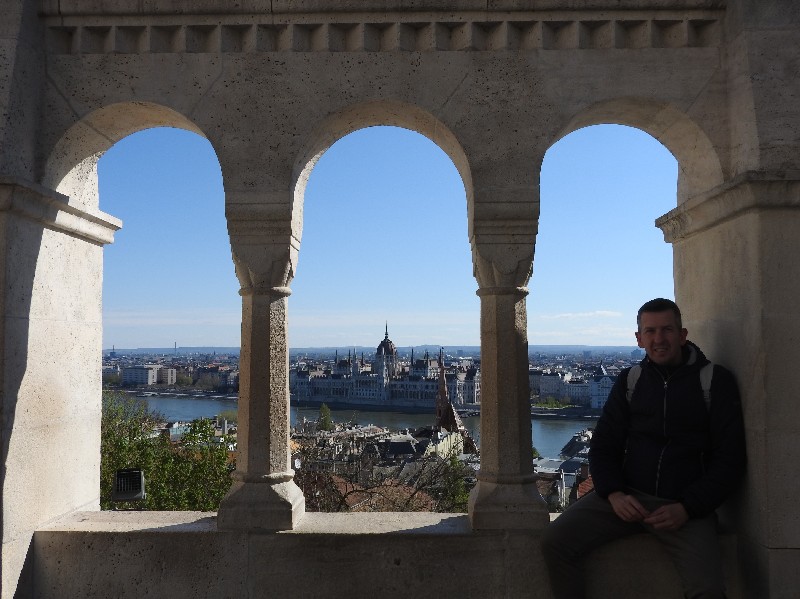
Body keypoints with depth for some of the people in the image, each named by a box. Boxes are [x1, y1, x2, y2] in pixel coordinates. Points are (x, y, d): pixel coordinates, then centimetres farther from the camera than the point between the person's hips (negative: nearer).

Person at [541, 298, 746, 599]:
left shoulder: (716, 381, 1)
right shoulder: (630, 380, 10)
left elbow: (729, 459, -1)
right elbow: (603, 446, 10)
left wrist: (687, 508, -13)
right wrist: (614, 494, -9)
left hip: (687, 505, -2)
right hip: (628, 496, 3)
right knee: (554, 541, -16)